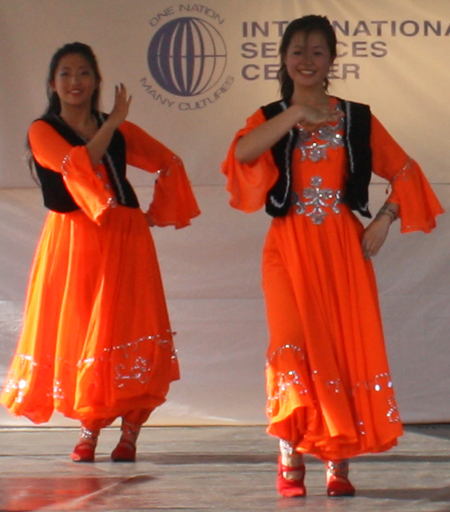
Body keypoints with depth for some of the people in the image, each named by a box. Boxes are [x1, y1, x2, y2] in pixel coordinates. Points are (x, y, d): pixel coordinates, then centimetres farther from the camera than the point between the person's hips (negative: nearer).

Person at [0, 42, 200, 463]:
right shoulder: (43, 131, 2)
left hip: (125, 240, 2)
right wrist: (112, 123, -14)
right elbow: (77, 165, -16)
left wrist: (159, 211, 13)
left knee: (129, 331, -5)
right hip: (72, 241, -2)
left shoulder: (119, 130, 12)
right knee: (76, 331, -1)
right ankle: (89, 428, 12)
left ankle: (130, 431, 1)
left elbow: (168, 163, 20)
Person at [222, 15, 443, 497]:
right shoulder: (270, 118, 7)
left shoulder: (357, 118, 9)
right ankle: (291, 460, 0)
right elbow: (240, 154, -15)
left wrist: (383, 222, -1)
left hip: (343, 249, 1)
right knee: (296, 347, -11)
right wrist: (293, 116, -19)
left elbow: (403, 172, 12)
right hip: (290, 248, -1)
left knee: (349, 348, -3)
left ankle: (338, 464, 4)